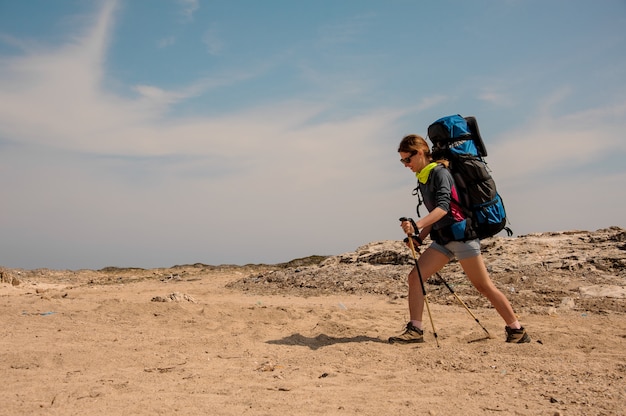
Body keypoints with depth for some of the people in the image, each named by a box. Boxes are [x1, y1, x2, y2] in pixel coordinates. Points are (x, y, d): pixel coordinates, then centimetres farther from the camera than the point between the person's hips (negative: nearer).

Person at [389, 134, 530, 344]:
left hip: (461, 234, -8)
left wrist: (417, 225, -38)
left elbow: (443, 207, -26)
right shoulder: (422, 179, 14)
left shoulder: (439, 172, -12)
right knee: (415, 277, -5)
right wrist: (419, 236, 8)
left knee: (484, 286, -1)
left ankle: (517, 330, 12)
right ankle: (415, 330, -1)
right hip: (442, 238, 8)